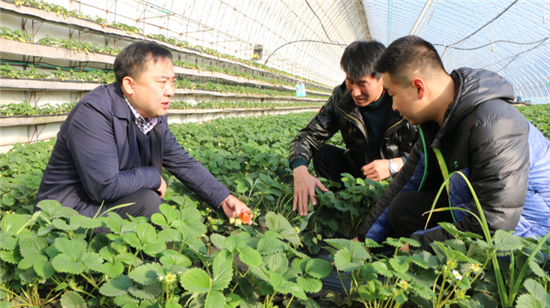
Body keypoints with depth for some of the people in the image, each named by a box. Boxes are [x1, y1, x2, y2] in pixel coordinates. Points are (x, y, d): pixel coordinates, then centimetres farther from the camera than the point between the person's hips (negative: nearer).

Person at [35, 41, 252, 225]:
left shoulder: (155, 117, 1)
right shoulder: (94, 112, -25)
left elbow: (184, 163, 10)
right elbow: (105, 186, -31)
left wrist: (224, 199, 1)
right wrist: (154, 176, -16)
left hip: (117, 200, 8)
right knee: (147, 201, -27)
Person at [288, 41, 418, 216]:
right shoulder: (342, 98, -10)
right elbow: (309, 135, -11)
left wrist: (393, 166, -32)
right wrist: (300, 170, -32)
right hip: (360, 172, 4)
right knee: (323, 154, -17)